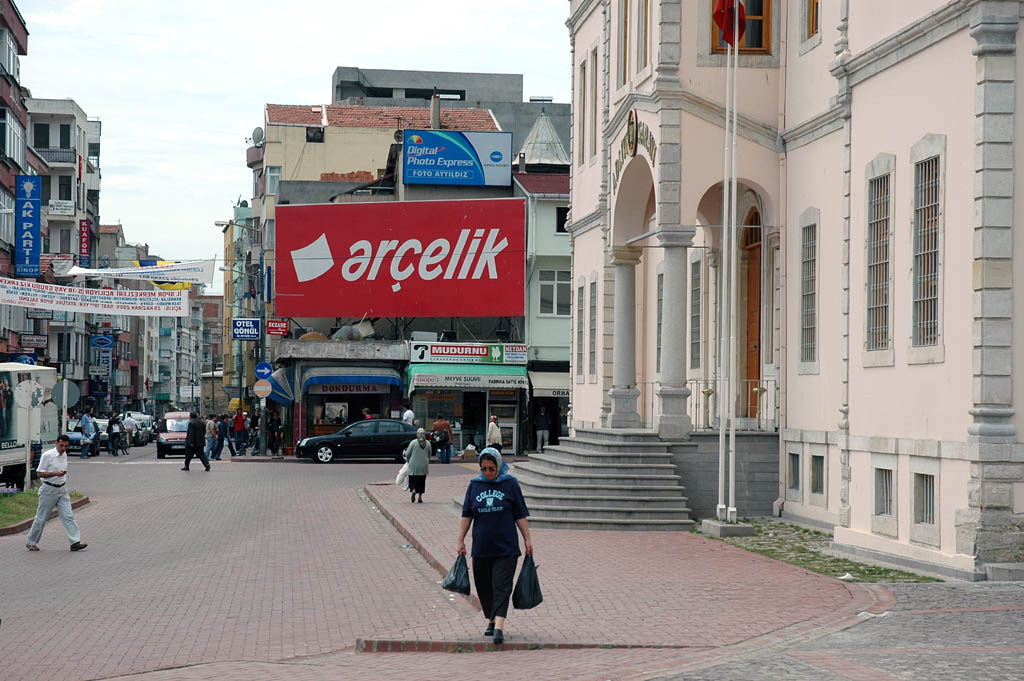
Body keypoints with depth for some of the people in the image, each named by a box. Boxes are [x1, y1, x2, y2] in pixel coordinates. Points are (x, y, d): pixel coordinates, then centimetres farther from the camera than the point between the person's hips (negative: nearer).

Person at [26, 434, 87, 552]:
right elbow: (39, 473, -13)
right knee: (41, 518, 3)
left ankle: (75, 542, -10)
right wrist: (55, 473, -24)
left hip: (62, 489, 5)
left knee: (68, 516, -5)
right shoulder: (47, 455, -12)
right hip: (49, 489, -5)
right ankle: (31, 543, 17)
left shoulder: (64, 455, 8)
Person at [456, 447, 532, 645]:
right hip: (481, 547, 3)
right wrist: (460, 541, 8)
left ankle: (499, 626, -17)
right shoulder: (474, 485, 7)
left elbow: (520, 515, 4)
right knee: (484, 586, 9)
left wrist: (527, 540, 1)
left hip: (506, 548, -3)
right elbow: (466, 516, 11)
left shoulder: (510, 484, 1)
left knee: (502, 587, -10)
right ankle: (491, 620, 26)